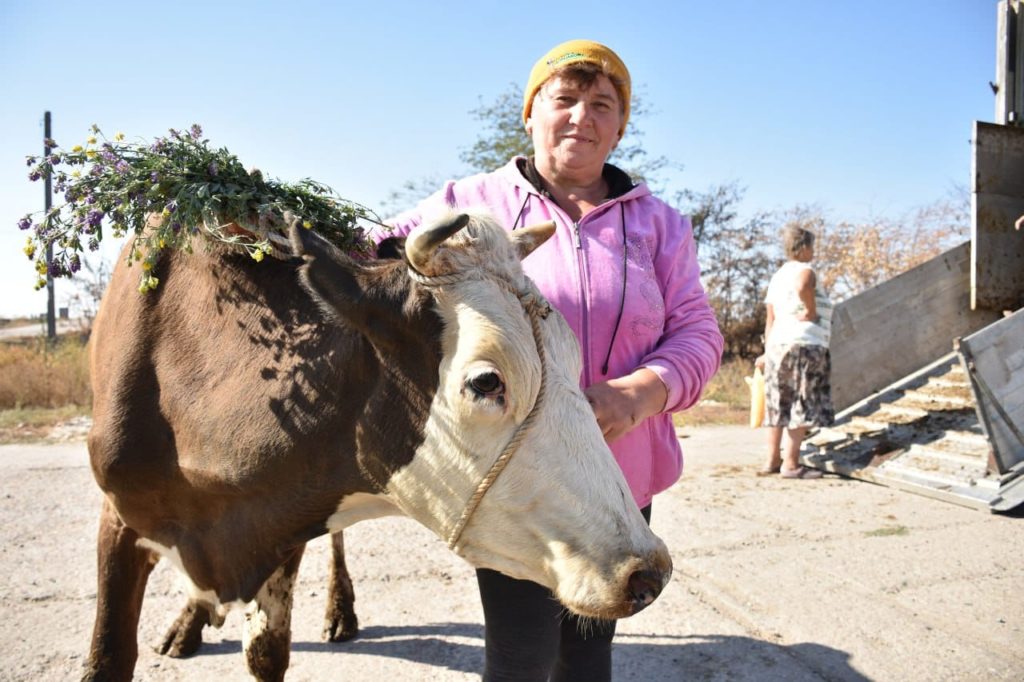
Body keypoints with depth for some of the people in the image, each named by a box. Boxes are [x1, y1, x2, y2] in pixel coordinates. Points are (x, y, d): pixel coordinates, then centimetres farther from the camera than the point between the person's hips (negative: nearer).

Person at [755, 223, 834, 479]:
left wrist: (767, 352, 17)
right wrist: (811, 312, -13)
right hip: (804, 344, -8)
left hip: (777, 345, 9)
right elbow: (802, 286, -30)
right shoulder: (804, 271, -6)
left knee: (780, 404, 11)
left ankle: (773, 460, 16)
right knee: (802, 405, -4)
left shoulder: (777, 277, 18)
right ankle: (791, 463, -3)